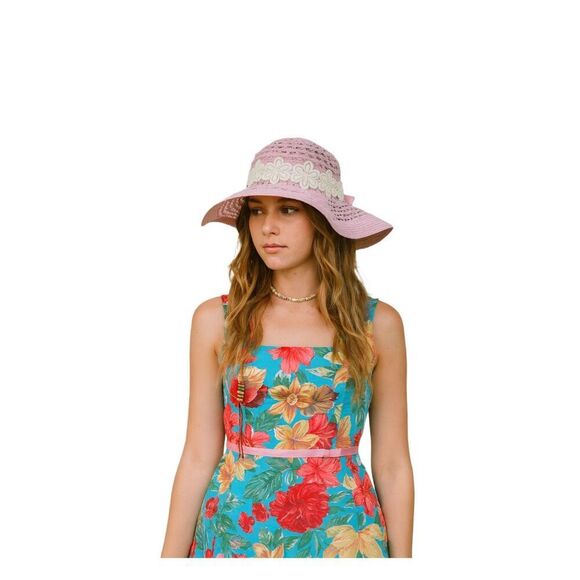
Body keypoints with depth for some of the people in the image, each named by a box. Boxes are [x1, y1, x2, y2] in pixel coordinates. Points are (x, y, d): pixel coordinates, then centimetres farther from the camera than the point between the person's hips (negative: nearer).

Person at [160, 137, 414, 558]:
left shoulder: (377, 323, -4)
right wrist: (171, 558, -2)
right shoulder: (217, 319, -2)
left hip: (341, 534, 0)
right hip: (235, 531, 0)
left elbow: (393, 465, -1)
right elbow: (199, 457, -1)